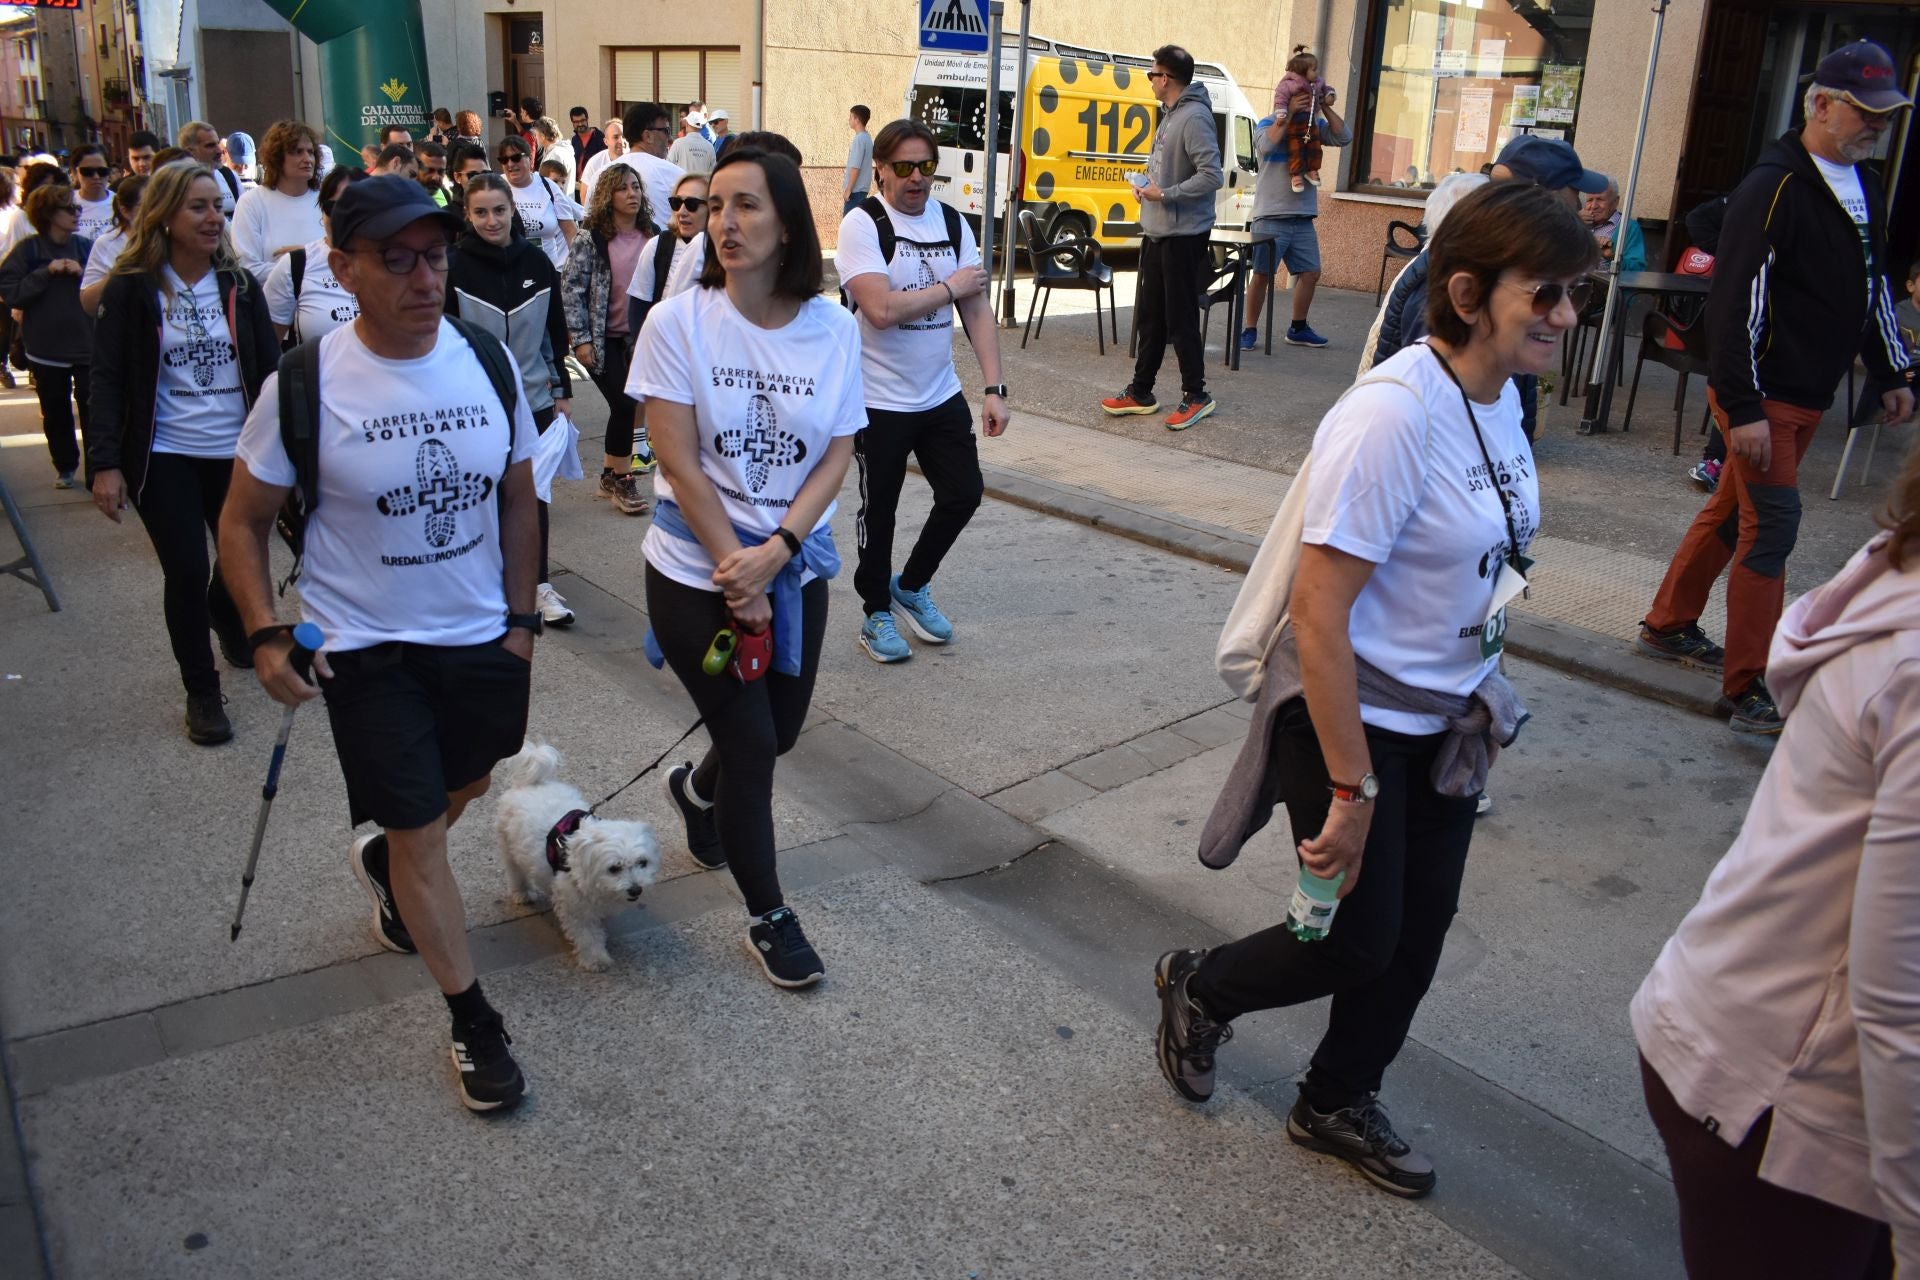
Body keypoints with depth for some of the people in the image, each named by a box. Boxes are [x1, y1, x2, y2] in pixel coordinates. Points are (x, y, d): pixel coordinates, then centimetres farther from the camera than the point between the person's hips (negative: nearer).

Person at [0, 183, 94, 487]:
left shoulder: (86, 246, 1)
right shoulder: (28, 249, -4)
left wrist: (82, 273, -15)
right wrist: (46, 272, -17)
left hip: (87, 343, 0)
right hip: (46, 347, 0)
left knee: (92, 408, -3)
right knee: (56, 413, 11)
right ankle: (65, 467, 26)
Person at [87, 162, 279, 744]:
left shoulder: (239, 284, 4)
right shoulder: (131, 289, -5)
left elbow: (269, 369, 5)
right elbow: (107, 380, -5)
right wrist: (105, 462, -13)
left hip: (236, 453, 3)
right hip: (164, 458, -3)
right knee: (187, 574, -3)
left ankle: (228, 619, 47)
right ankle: (201, 691, 15)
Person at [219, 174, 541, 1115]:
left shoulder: (488, 360, -7)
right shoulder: (306, 384, -16)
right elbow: (244, 519, -4)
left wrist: (522, 618, 5)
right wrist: (265, 635, -13)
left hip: (481, 634, 4)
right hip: (365, 647, -4)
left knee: (466, 783, 24)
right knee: (420, 836, 2)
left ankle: (383, 864, 58)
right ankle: (472, 1021, 19)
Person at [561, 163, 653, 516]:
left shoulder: (651, 236, 2)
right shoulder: (591, 238, -7)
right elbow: (571, 288, -7)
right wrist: (581, 339, -11)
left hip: (638, 337, 4)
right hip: (601, 338, -4)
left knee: (624, 406, 7)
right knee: (624, 404, -12)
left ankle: (610, 476, 24)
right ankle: (622, 480, 3)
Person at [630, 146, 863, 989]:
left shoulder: (833, 328, -6)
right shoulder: (678, 324, -14)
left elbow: (837, 457, -5)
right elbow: (682, 466, -15)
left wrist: (774, 553, -18)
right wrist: (739, 579, -15)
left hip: (796, 568, 4)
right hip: (697, 572, -3)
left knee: (781, 729, 16)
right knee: (752, 745, 1)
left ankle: (698, 790, 52)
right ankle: (768, 917, 24)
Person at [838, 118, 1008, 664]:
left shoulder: (954, 224, 5)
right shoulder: (862, 225, -13)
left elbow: (978, 309, 2)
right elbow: (882, 309, -26)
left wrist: (994, 388, -6)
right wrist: (950, 287, -13)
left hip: (941, 394, 5)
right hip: (879, 400, -5)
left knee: (964, 493, 8)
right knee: (880, 510, 6)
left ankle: (912, 586, 31)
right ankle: (876, 615, 25)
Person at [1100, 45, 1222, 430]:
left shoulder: (1194, 118, -17)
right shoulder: (1170, 115, 13)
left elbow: (1211, 176, -23)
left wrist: (1165, 194, -19)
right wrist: (1146, 186, 7)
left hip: (1184, 236, -10)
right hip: (1157, 233, 10)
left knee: (1180, 319, -3)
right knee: (1148, 316, 14)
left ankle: (1195, 395, 8)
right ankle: (1140, 393, 22)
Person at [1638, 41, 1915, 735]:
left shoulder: (1864, 187, 11)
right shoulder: (1774, 187, -17)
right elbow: (1734, 301, -22)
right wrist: (1743, 408, -25)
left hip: (1809, 398, 9)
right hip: (1760, 396, -9)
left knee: (1731, 512, 17)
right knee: (1772, 527, -9)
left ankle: (1668, 627, 33)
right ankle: (1747, 693, -4)